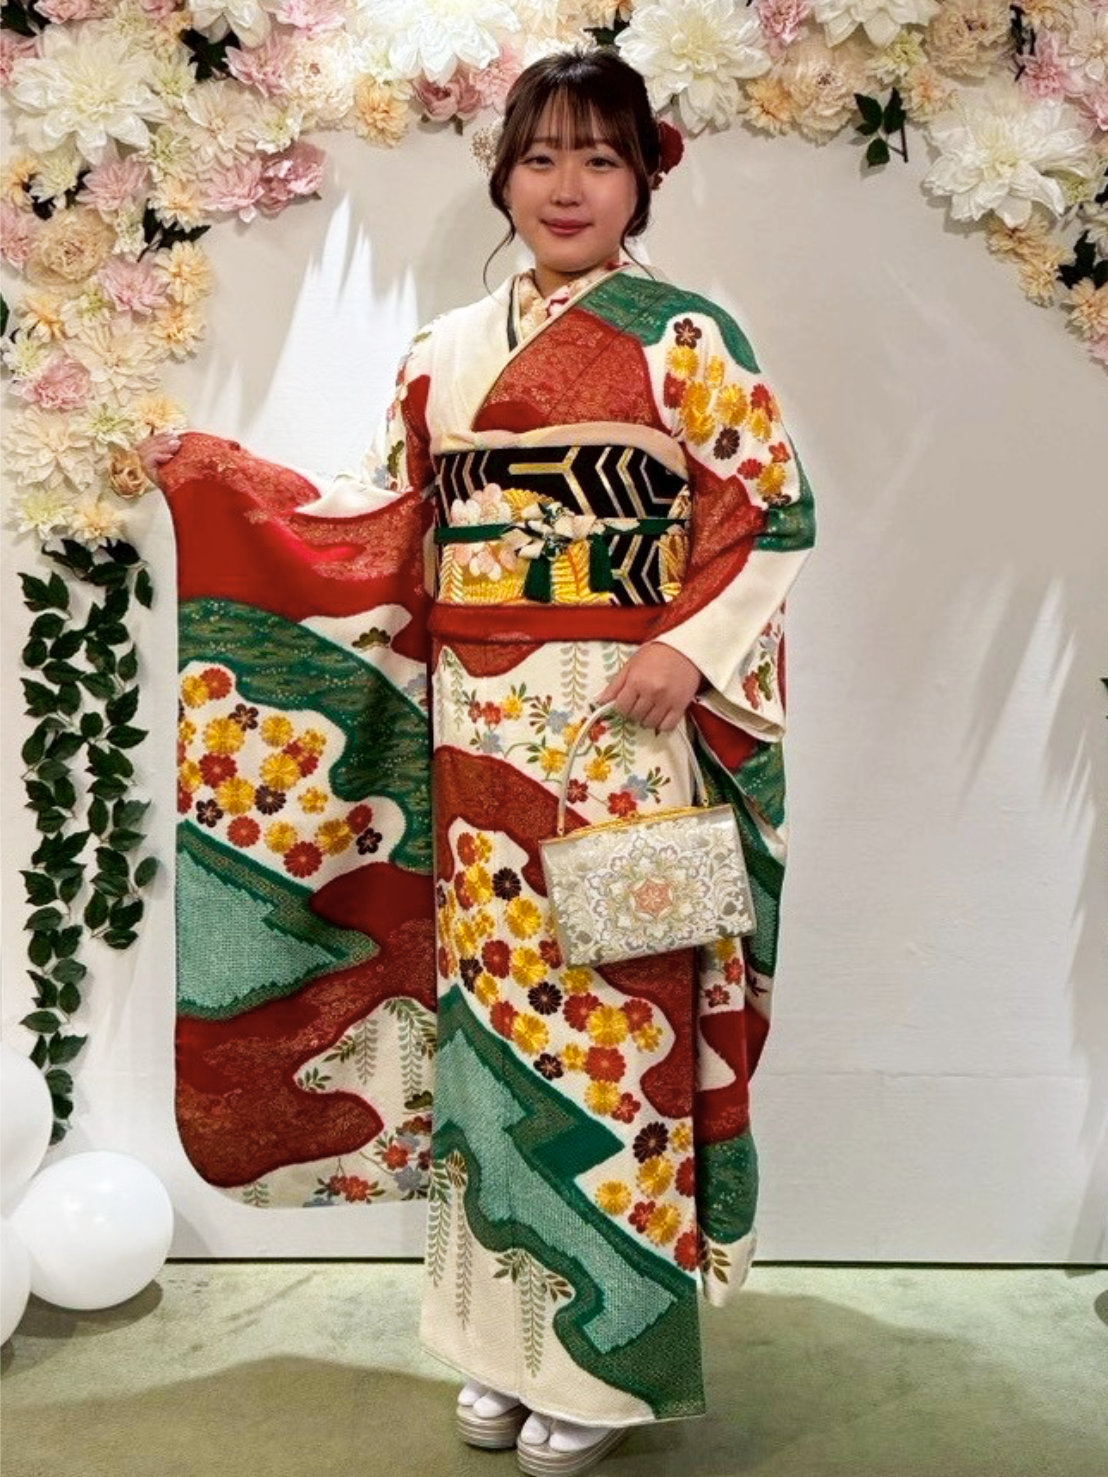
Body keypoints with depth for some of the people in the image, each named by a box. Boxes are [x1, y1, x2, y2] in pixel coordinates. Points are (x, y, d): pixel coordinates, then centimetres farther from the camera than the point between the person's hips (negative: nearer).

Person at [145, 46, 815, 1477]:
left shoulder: (685, 336, 1)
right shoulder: (445, 351, 15)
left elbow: (778, 511, -4)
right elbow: (379, 515, 16)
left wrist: (689, 650, -16)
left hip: (623, 735, -4)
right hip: (477, 742, 5)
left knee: (612, 1010, 0)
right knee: (488, 1006, 8)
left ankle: (607, 1357, 17)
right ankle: (504, 1333, 25)